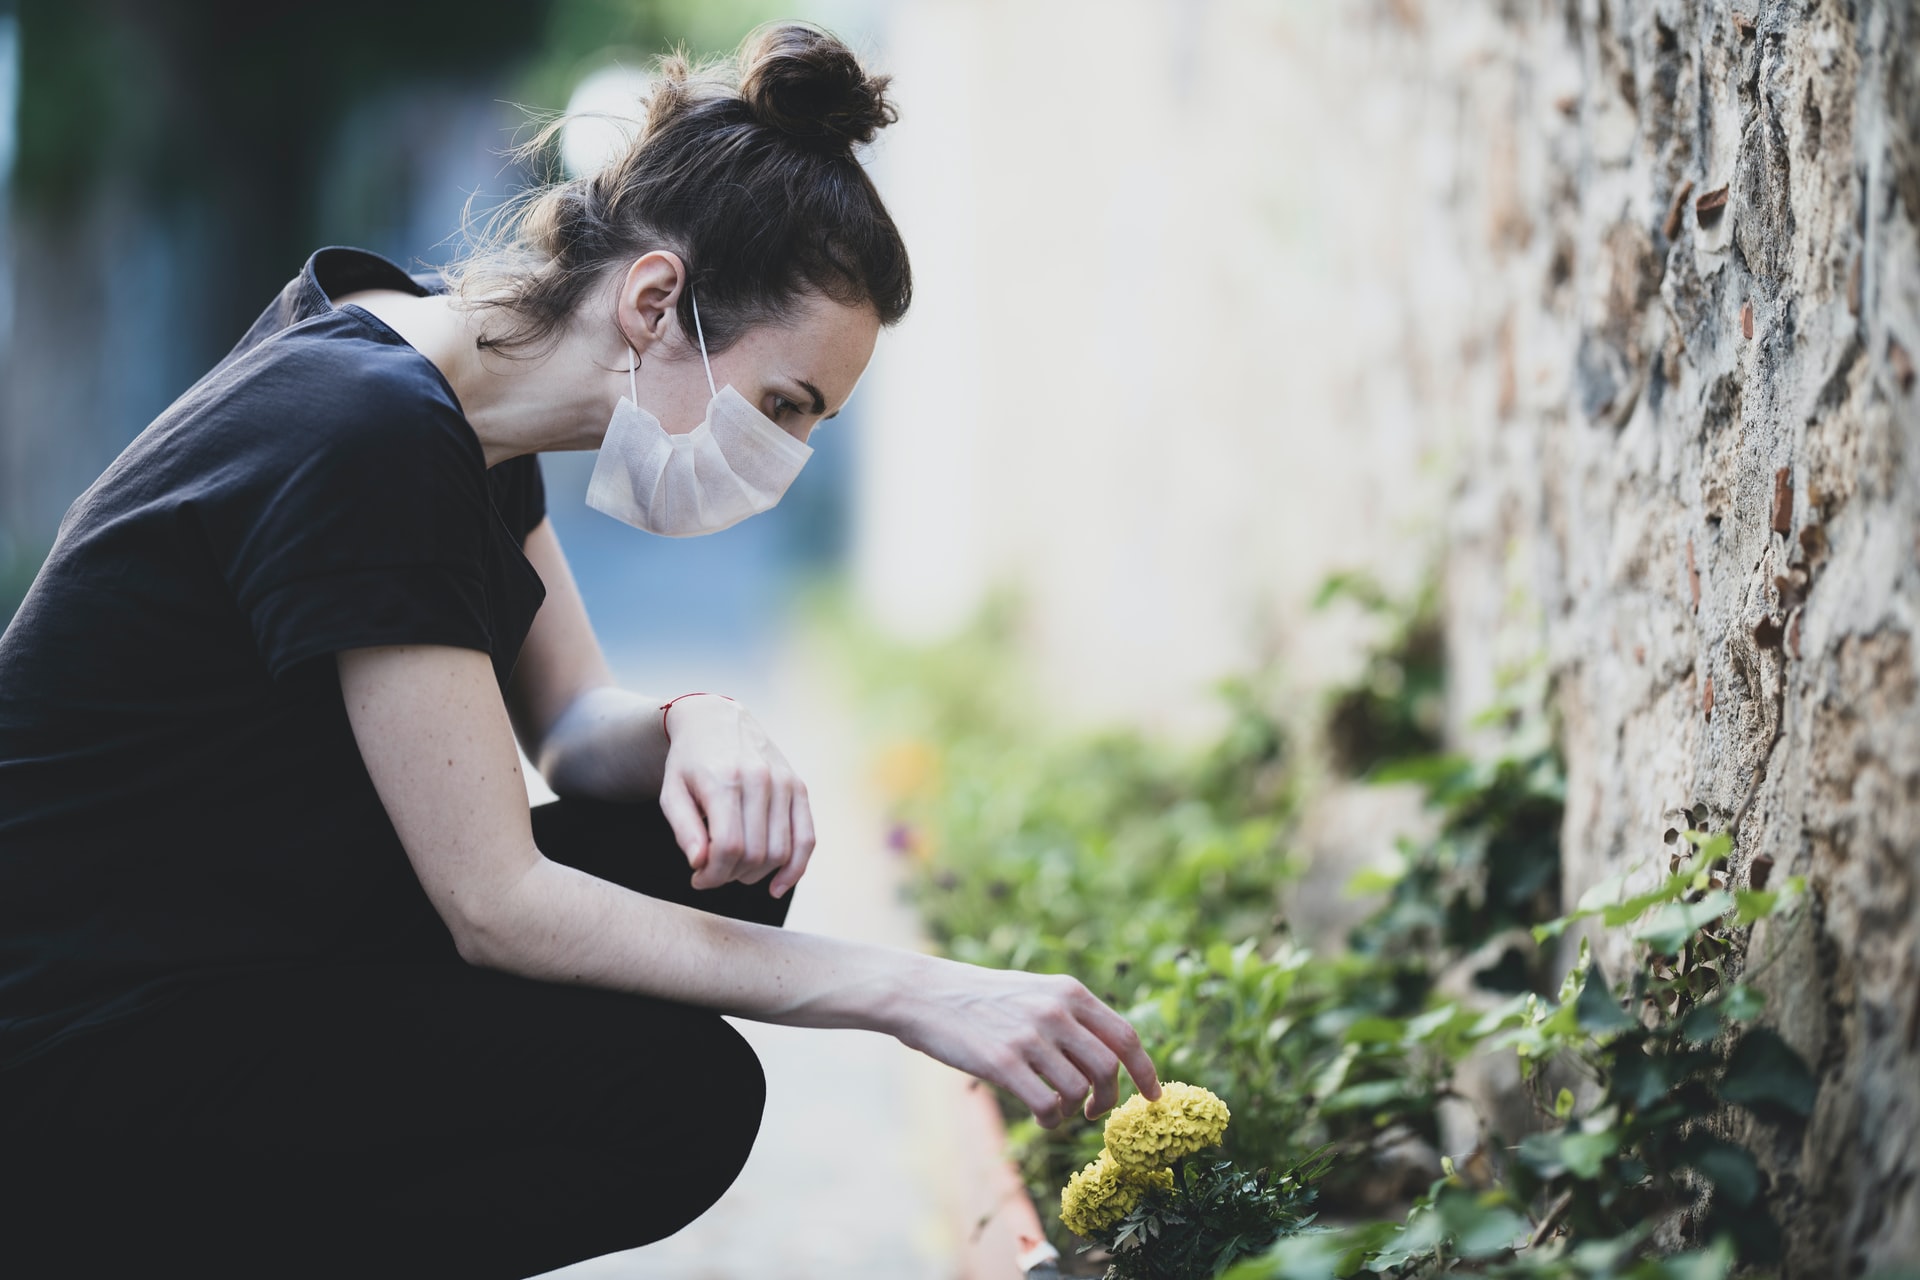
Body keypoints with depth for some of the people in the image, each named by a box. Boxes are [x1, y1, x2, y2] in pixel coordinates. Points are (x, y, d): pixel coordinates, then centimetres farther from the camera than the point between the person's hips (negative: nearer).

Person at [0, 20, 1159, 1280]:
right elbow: (496, 906, -24)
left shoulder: (463, 391, 4)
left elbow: (573, 721, 13)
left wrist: (696, 726, -13)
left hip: (258, 942, 9)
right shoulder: (364, 436, -25)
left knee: (714, 856, 0)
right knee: (675, 1096, -20)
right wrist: (915, 992, -24)